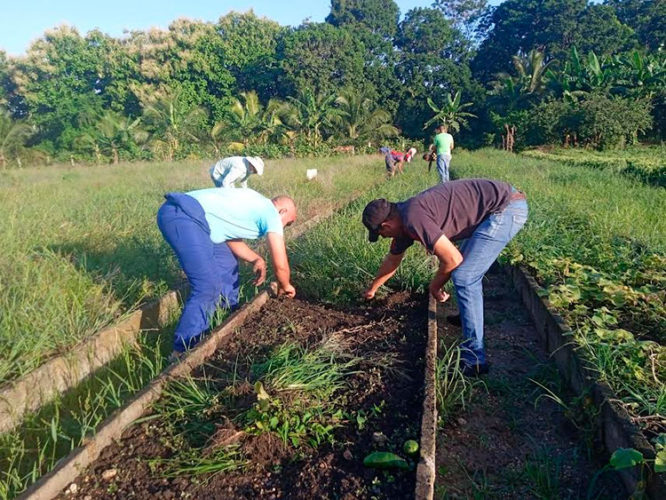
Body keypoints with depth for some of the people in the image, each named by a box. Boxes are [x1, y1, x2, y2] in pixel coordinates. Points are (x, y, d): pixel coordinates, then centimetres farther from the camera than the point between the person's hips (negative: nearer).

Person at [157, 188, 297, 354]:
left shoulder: (256, 204, 25)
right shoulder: (271, 214, 0)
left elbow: (231, 236, 29)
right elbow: (280, 265, 1)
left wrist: (256, 259, 22)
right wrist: (285, 286, 20)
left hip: (183, 214, 11)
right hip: (183, 216, -11)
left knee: (227, 264, 21)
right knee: (208, 287, -12)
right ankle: (183, 351, -3)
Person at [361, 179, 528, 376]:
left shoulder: (412, 219, -21)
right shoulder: (403, 219, 10)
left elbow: (453, 259, -21)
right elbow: (392, 260, 27)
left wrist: (434, 286, -1)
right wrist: (372, 289, 40)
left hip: (507, 207, -10)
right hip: (504, 201, 10)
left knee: (464, 277, -12)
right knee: (467, 265, 26)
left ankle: (474, 359, -6)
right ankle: (472, 315, 46)